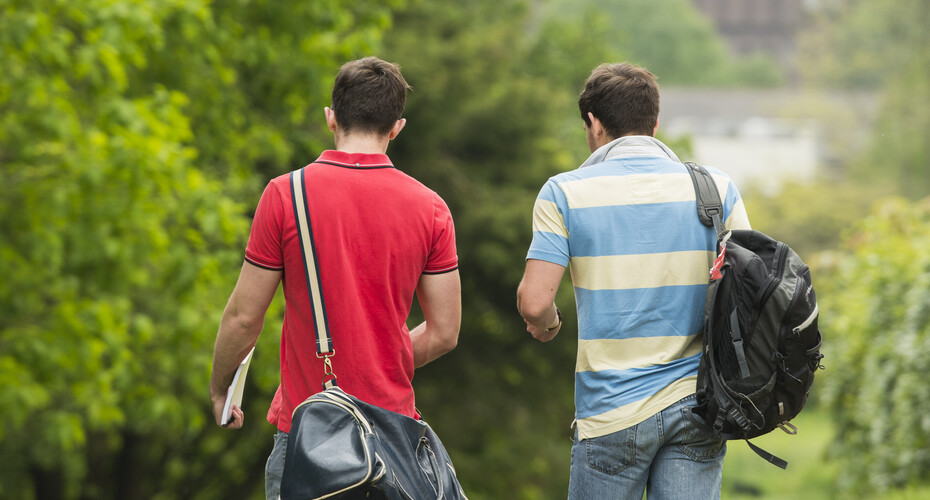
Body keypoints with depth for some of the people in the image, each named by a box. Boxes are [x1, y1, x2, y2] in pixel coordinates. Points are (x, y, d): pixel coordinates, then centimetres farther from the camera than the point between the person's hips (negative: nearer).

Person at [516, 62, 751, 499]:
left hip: (614, 413, -2)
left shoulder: (565, 193, -3)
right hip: (697, 411, 2)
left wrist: (545, 323, 12)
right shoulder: (716, 189, 3)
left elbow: (534, 302, -10)